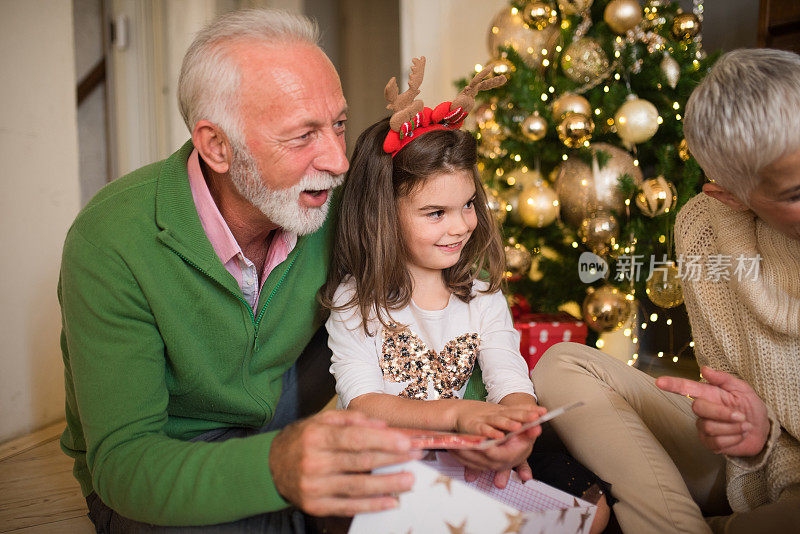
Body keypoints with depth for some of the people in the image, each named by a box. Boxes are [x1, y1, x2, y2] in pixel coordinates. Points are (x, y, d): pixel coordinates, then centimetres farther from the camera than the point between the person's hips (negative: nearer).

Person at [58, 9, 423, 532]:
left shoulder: (324, 204, -18)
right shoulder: (111, 239, -31)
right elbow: (121, 460, -32)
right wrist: (275, 468, -52)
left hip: (273, 412, 4)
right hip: (148, 478, -3)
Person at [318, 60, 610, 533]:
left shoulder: (481, 293, 6)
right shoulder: (355, 303, -6)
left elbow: (511, 379, -6)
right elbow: (362, 402, -17)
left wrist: (519, 427, -31)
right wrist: (457, 413, -33)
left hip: (475, 457, 3)